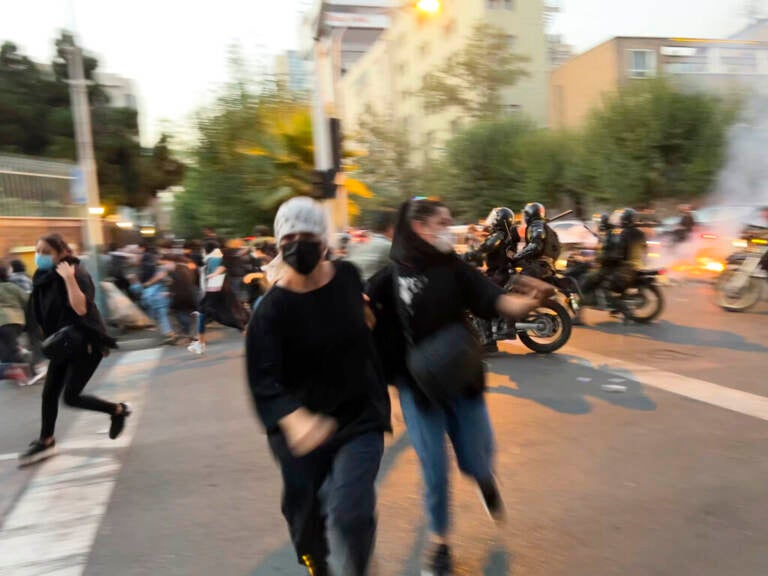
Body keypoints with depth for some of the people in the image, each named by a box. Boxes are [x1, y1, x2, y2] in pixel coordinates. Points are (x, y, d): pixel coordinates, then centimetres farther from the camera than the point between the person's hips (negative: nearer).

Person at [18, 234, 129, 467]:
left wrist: (69, 278, -34)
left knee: (71, 397, -6)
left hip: (86, 343, -8)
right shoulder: (45, 277, 5)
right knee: (49, 393, 10)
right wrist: (50, 338, 15)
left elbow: (81, 308, -32)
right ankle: (45, 441, 25)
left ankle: (118, 410, 14)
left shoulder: (76, 273, -19)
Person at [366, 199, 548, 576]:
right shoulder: (391, 275, -6)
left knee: (477, 463, 8)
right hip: (417, 386, -1)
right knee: (434, 471, 4)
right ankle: (440, 541, 30)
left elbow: (498, 302, -15)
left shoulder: (456, 269, -4)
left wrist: (533, 300, -33)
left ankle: (485, 479, 47)